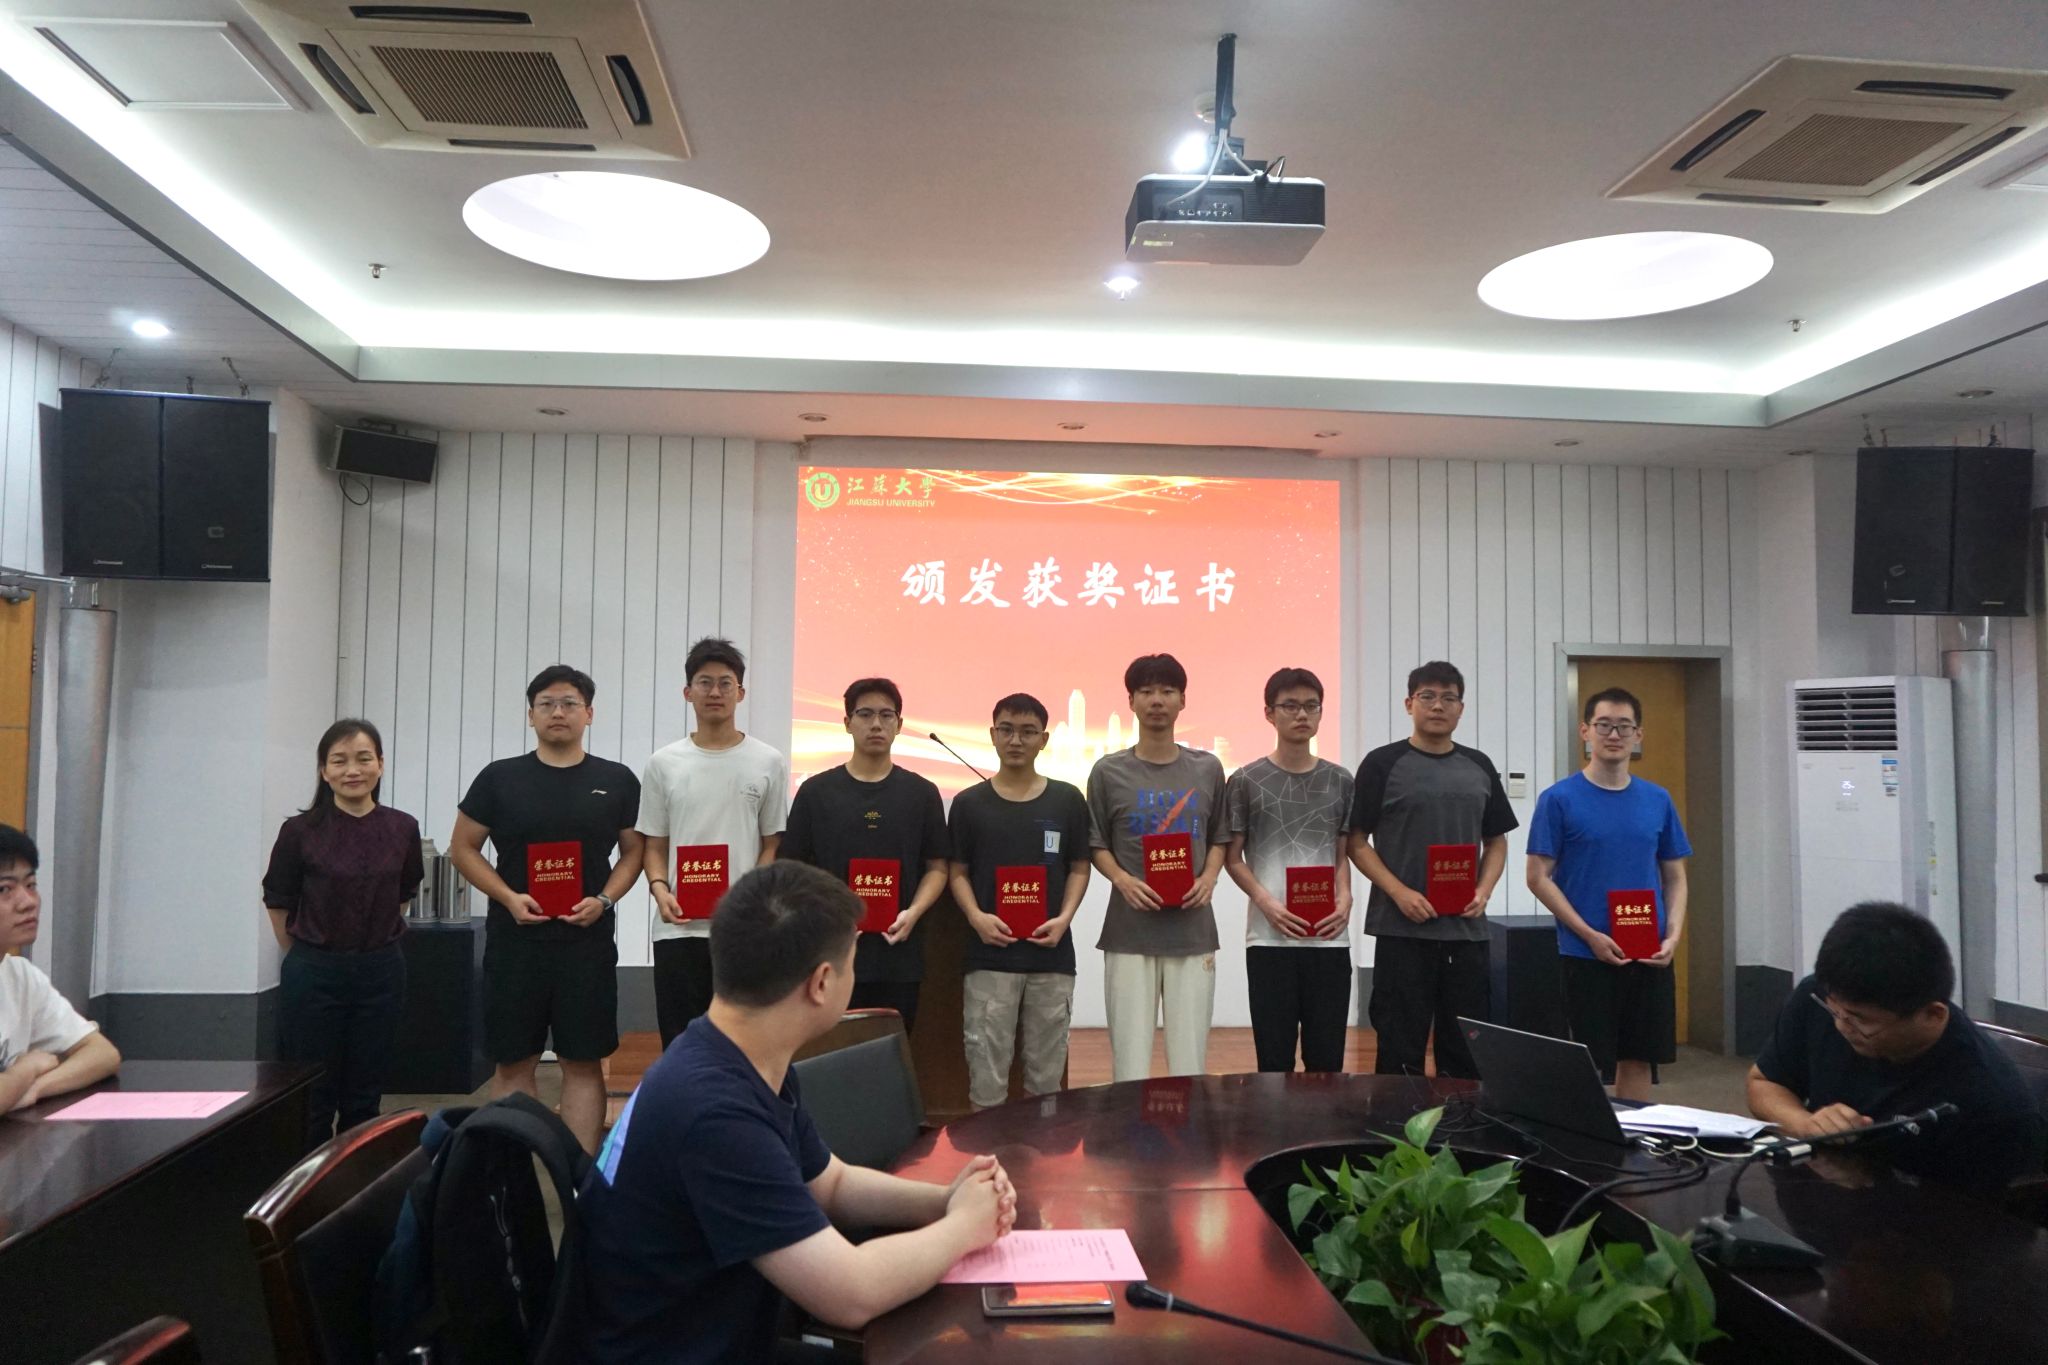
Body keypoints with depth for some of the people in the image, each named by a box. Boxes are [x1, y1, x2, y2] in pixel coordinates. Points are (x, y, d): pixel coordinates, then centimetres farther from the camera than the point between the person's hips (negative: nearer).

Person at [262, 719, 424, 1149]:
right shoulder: (301, 831, -8)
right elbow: (278, 902, 4)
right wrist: (309, 956, 10)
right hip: (313, 976, -2)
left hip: (380, 973, 2)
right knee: (312, 1098, 7)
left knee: (365, 1098, 11)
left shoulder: (403, 830, -1)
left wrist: (376, 942, 13)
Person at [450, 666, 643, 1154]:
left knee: (583, 1062, 3)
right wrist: (508, 897, -8)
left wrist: (605, 899, -8)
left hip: (589, 942, 0)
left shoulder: (617, 781, 4)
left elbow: (634, 851, 9)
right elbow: (462, 848, 6)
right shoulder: (500, 778, 3)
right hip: (514, 941, 0)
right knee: (513, 1062, 7)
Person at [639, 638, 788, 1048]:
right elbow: (654, 845, 9)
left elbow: (773, 845, 4)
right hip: (678, 929, 1)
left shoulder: (768, 762, 2)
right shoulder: (664, 763, 6)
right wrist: (660, 889, -10)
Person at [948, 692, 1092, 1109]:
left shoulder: (1068, 800, 5)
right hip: (989, 956, -1)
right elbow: (958, 871, 6)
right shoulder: (969, 803, 4)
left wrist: (1064, 918, -8)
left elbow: (1079, 868, 8)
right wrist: (975, 916, -11)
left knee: (1047, 1069, 9)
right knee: (986, 1068, 1)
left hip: (1051, 955, 1)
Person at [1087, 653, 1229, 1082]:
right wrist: (1122, 879, -11)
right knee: (1130, 1065, 1)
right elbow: (1097, 845, 7)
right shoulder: (1109, 771, 2)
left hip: (1193, 931, 2)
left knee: (1189, 1064, 5)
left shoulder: (1207, 769, 7)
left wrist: (1209, 878, -4)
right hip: (1129, 933, -1)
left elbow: (1219, 838, 15)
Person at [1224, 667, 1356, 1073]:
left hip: (1329, 938, 2)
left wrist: (1345, 899, -5)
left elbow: (1342, 855, 14)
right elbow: (1232, 858, 3)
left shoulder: (1339, 781, 9)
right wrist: (1266, 902, -12)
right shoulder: (1247, 781, 1)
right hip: (1269, 938, -2)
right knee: (1274, 1058, 3)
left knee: (1326, 1059, 7)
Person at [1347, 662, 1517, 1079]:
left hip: (1466, 930, 4)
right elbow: (1357, 842, -3)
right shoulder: (1383, 764, -1)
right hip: (1402, 930, -4)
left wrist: (1484, 890, -2)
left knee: (1467, 1051, 10)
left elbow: (1496, 842, 16)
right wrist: (1400, 892, -15)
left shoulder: (1479, 767, 11)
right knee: (1400, 1050, 2)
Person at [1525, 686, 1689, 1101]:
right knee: (1587, 1065, 2)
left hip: (1650, 957, 4)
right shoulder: (1559, 799, -5)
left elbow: (1675, 878, 12)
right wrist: (1591, 936, -15)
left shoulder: (1657, 800, 7)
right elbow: (1539, 877, -7)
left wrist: (1673, 936, -5)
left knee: (1638, 1059, 11)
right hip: (1586, 955, -4)